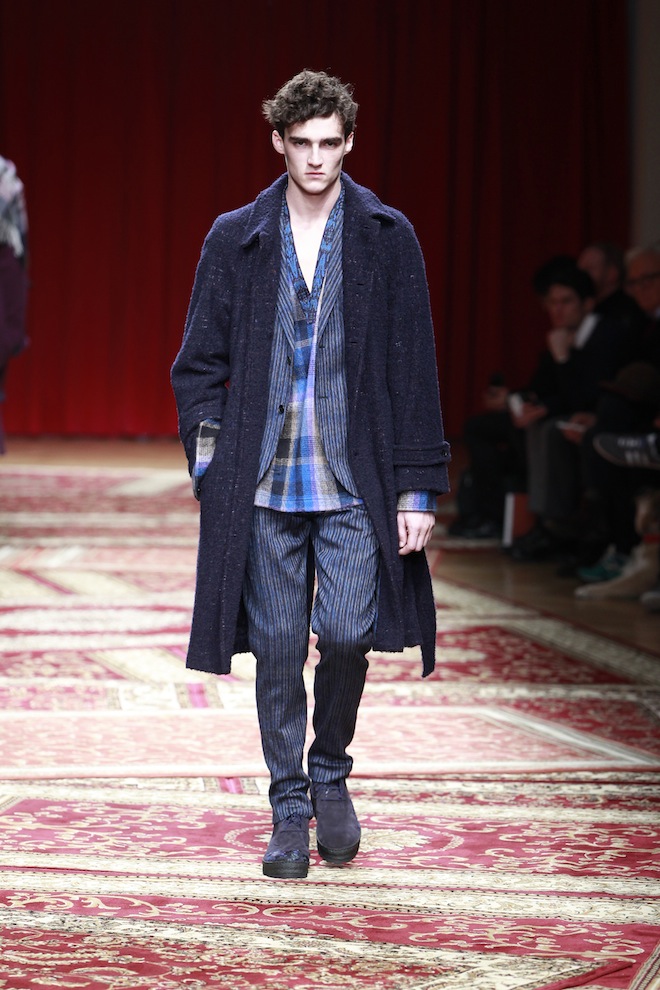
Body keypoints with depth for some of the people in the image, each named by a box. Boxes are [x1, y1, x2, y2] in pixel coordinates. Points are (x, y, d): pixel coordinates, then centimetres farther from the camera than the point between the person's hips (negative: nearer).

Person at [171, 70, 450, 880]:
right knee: (278, 647, 2)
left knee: (347, 631, -12)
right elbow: (199, 361, 11)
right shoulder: (234, 241, 7)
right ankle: (290, 807, 16)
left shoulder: (387, 238, 4)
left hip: (355, 482, -1)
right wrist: (208, 450, -3)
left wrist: (417, 487, -1)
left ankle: (330, 772, 16)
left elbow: (414, 369, 3)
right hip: (262, 481, 1)